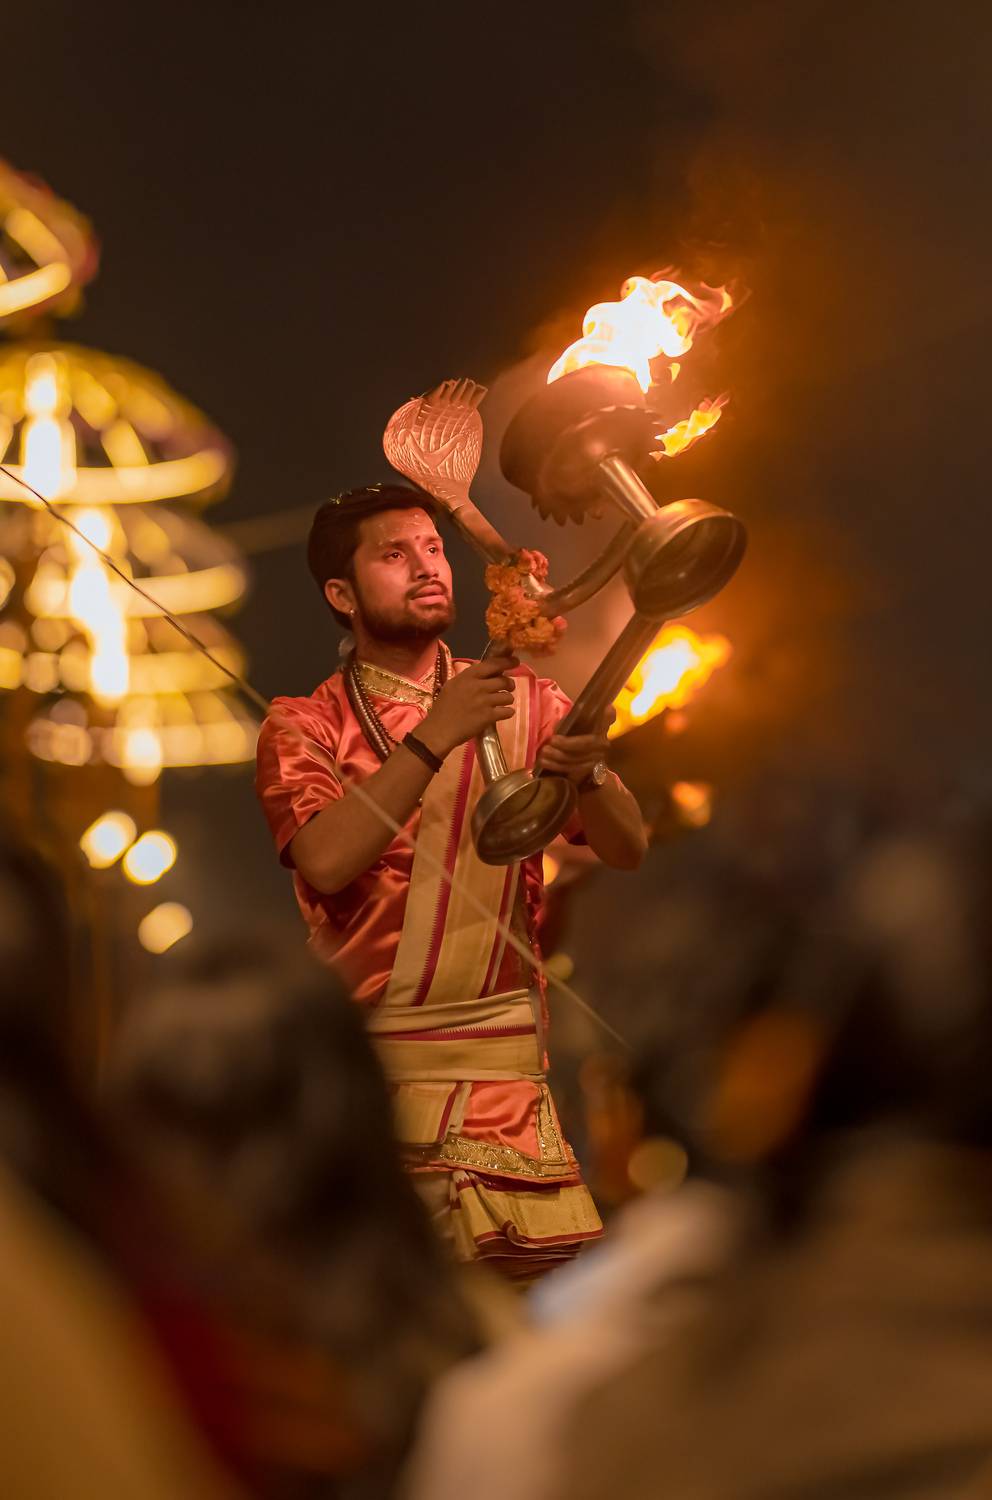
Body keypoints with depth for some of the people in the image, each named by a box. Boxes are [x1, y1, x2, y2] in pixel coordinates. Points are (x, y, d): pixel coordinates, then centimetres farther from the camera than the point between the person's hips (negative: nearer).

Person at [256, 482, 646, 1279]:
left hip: (495, 1053, 2)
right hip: (357, 1053, -2)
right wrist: (433, 739, -20)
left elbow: (628, 851, 4)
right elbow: (325, 862, -14)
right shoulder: (305, 725, 6)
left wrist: (587, 773, -18)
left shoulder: (522, 701, 13)